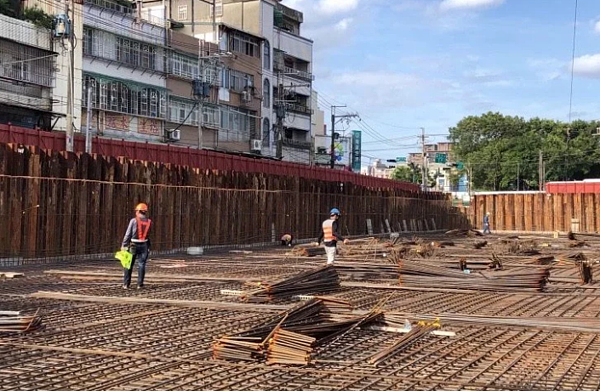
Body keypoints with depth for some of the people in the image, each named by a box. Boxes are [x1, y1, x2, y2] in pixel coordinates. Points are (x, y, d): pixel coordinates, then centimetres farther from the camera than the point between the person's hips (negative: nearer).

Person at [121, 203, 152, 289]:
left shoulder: (133, 221, -8)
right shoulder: (149, 222, 2)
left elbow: (128, 234, -8)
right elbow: (149, 235, 4)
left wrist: (123, 246, -5)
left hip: (133, 246, -2)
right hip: (144, 246, 2)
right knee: (141, 265, 4)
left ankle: (126, 284, 9)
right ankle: (140, 284, 0)